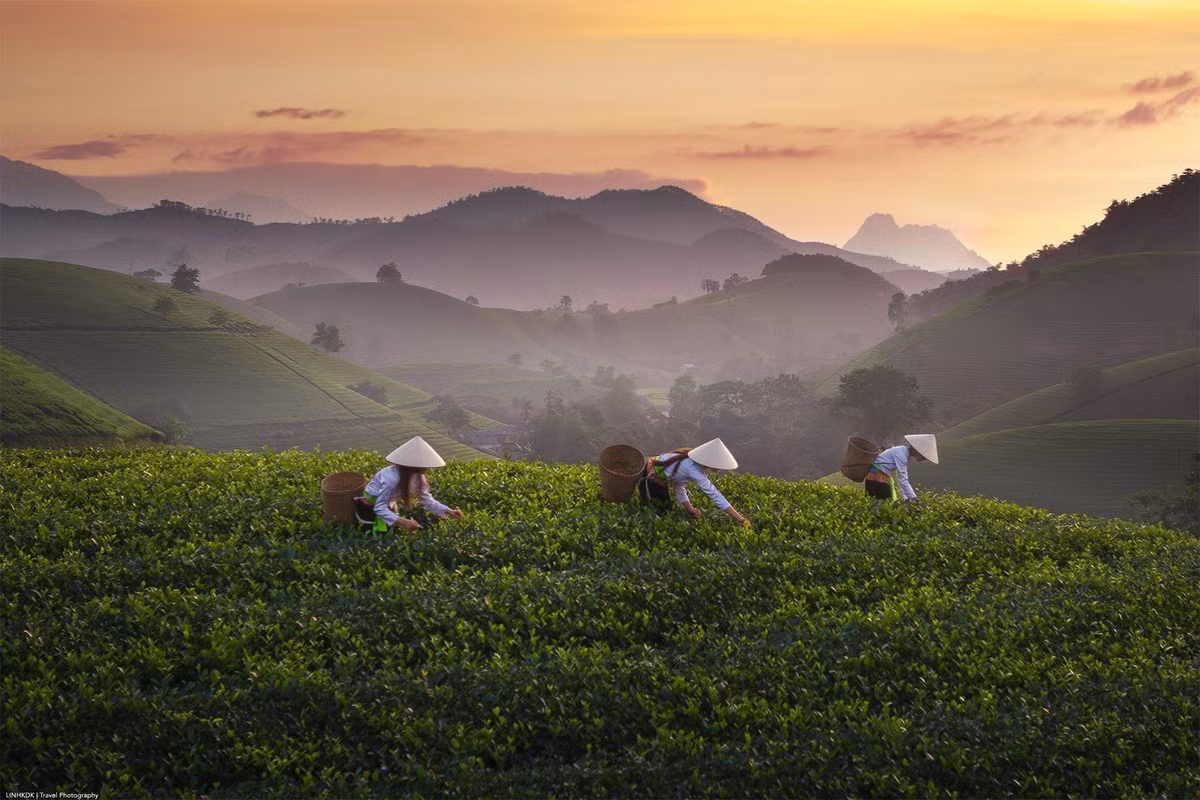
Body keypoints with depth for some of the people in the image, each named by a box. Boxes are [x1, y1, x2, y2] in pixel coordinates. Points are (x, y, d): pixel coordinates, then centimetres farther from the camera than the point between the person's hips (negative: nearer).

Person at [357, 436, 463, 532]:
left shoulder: (418, 476, -14)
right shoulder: (392, 477, -39)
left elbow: (427, 500, -5)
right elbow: (379, 507, -38)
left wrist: (448, 511, -19)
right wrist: (404, 522, -46)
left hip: (388, 504, 8)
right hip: (371, 503, -8)